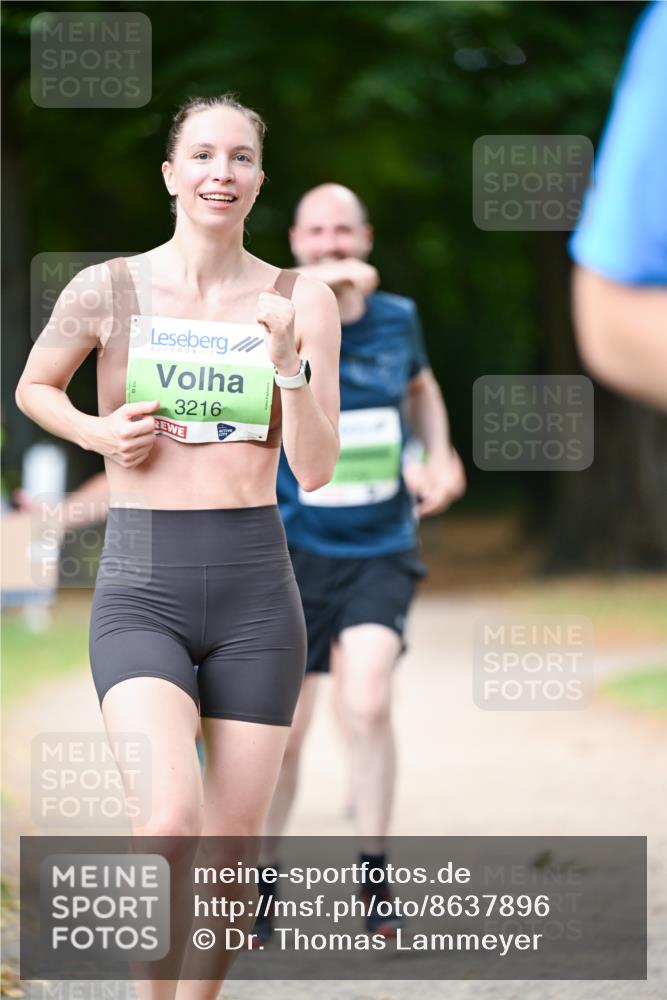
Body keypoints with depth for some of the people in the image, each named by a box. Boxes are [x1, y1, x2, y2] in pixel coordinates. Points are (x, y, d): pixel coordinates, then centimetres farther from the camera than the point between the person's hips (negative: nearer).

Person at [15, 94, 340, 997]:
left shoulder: (302, 302, 2)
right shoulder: (107, 290, 0)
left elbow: (315, 472, -1)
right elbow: (34, 388, 18)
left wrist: (288, 364, -17)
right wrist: (99, 432, -2)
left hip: (256, 588, 2)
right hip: (141, 591, -2)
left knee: (234, 846, 5)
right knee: (172, 819, -22)